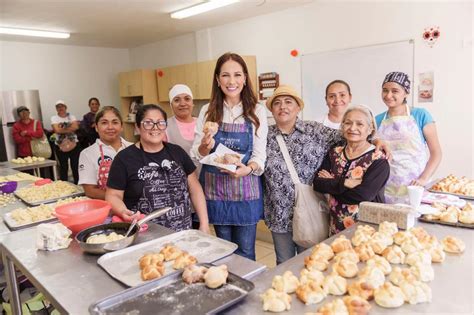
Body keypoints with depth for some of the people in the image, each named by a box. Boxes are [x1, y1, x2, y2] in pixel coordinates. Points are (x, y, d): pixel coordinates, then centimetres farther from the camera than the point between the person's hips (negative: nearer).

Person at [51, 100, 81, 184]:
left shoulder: (71, 116, 7)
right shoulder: (54, 118, 4)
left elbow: (75, 127, -11)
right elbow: (57, 130, -13)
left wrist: (62, 129, -12)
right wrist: (70, 127, -9)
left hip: (73, 145, 0)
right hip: (60, 147, 0)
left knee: (75, 166, 2)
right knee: (63, 167, 6)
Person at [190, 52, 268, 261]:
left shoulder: (257, 111, -3)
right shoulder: (207, 111, 2)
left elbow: (260, 154, -3)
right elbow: (196, 155, 4)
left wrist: (248, 168, -23)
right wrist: (205, 147, -18)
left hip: (246, 189, -1)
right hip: (215, 188, 2)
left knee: (245, 252, 8)